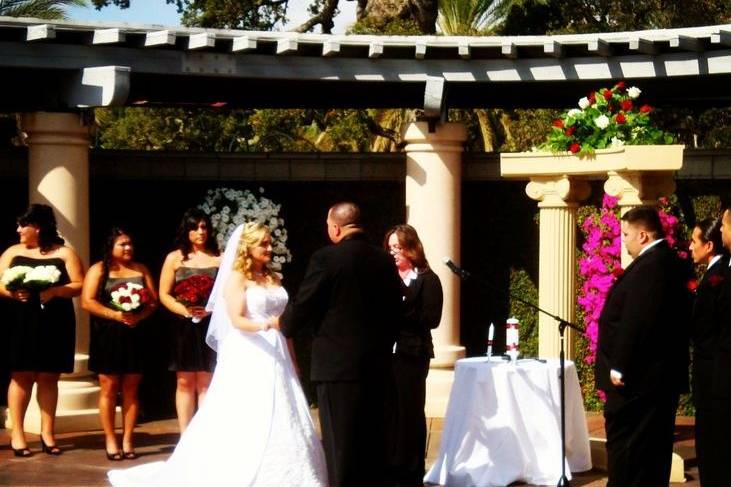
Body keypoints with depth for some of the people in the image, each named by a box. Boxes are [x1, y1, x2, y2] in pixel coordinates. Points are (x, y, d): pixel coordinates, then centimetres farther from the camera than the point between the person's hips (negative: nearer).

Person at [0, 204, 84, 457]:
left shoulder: (64, 253, 4)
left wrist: (54, 291, -18)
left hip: (54, 323, -1)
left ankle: (47, 433, 10)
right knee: (21, 376, -2)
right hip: (21, 323, 1)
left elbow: (79, 286, -2)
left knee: (48, 378, 4)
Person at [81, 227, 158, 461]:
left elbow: (153, 301, 8)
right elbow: (87, 302, -7)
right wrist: (115, 315, -17)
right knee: (109, 388, -3)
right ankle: (110, 441, 2)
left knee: (131, 389, 4)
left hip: (135, 334, 3)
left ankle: (128, 440, 8)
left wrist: (139, 316, -12)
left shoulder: (141, 270, 13)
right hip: (107, 336, -3)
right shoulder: (98, 270, 2)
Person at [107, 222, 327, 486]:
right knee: (245, 424, -8)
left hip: (275, 357, 7)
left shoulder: (273, 278, 15)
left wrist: (291, 360, 14)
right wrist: (266, 325, -30)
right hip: (249, 358, -6)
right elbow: (237, 320, -14)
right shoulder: (236, 278, -4)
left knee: (280, 421, 2)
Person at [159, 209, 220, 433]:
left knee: (206, 382, 0)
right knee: (185, 382, 1)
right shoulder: (175, 258, 6)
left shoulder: (219, 259, 6)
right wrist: (184, 310, -13)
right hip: (183, 327, 0)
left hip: (210, 325, 0)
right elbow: (164, 294, 4)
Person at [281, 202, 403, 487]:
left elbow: (302, 307, -7)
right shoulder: (384, 261, 7)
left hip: (337, 366, -6)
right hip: (378, 366, 6)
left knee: (341, 446, -2)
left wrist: (283, 325, 13)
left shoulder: (326, 258, -10)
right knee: (373, 443, 12)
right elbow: (394, 312, 11)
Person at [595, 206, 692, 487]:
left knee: (625, 453, -4)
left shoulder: (647, 267, -19)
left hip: (636, 379, -10)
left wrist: (619, 368, -17)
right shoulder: (672, 263, 11)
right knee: (653, 449, 14)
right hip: (662, 374, 10)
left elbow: (634, 323, -24)